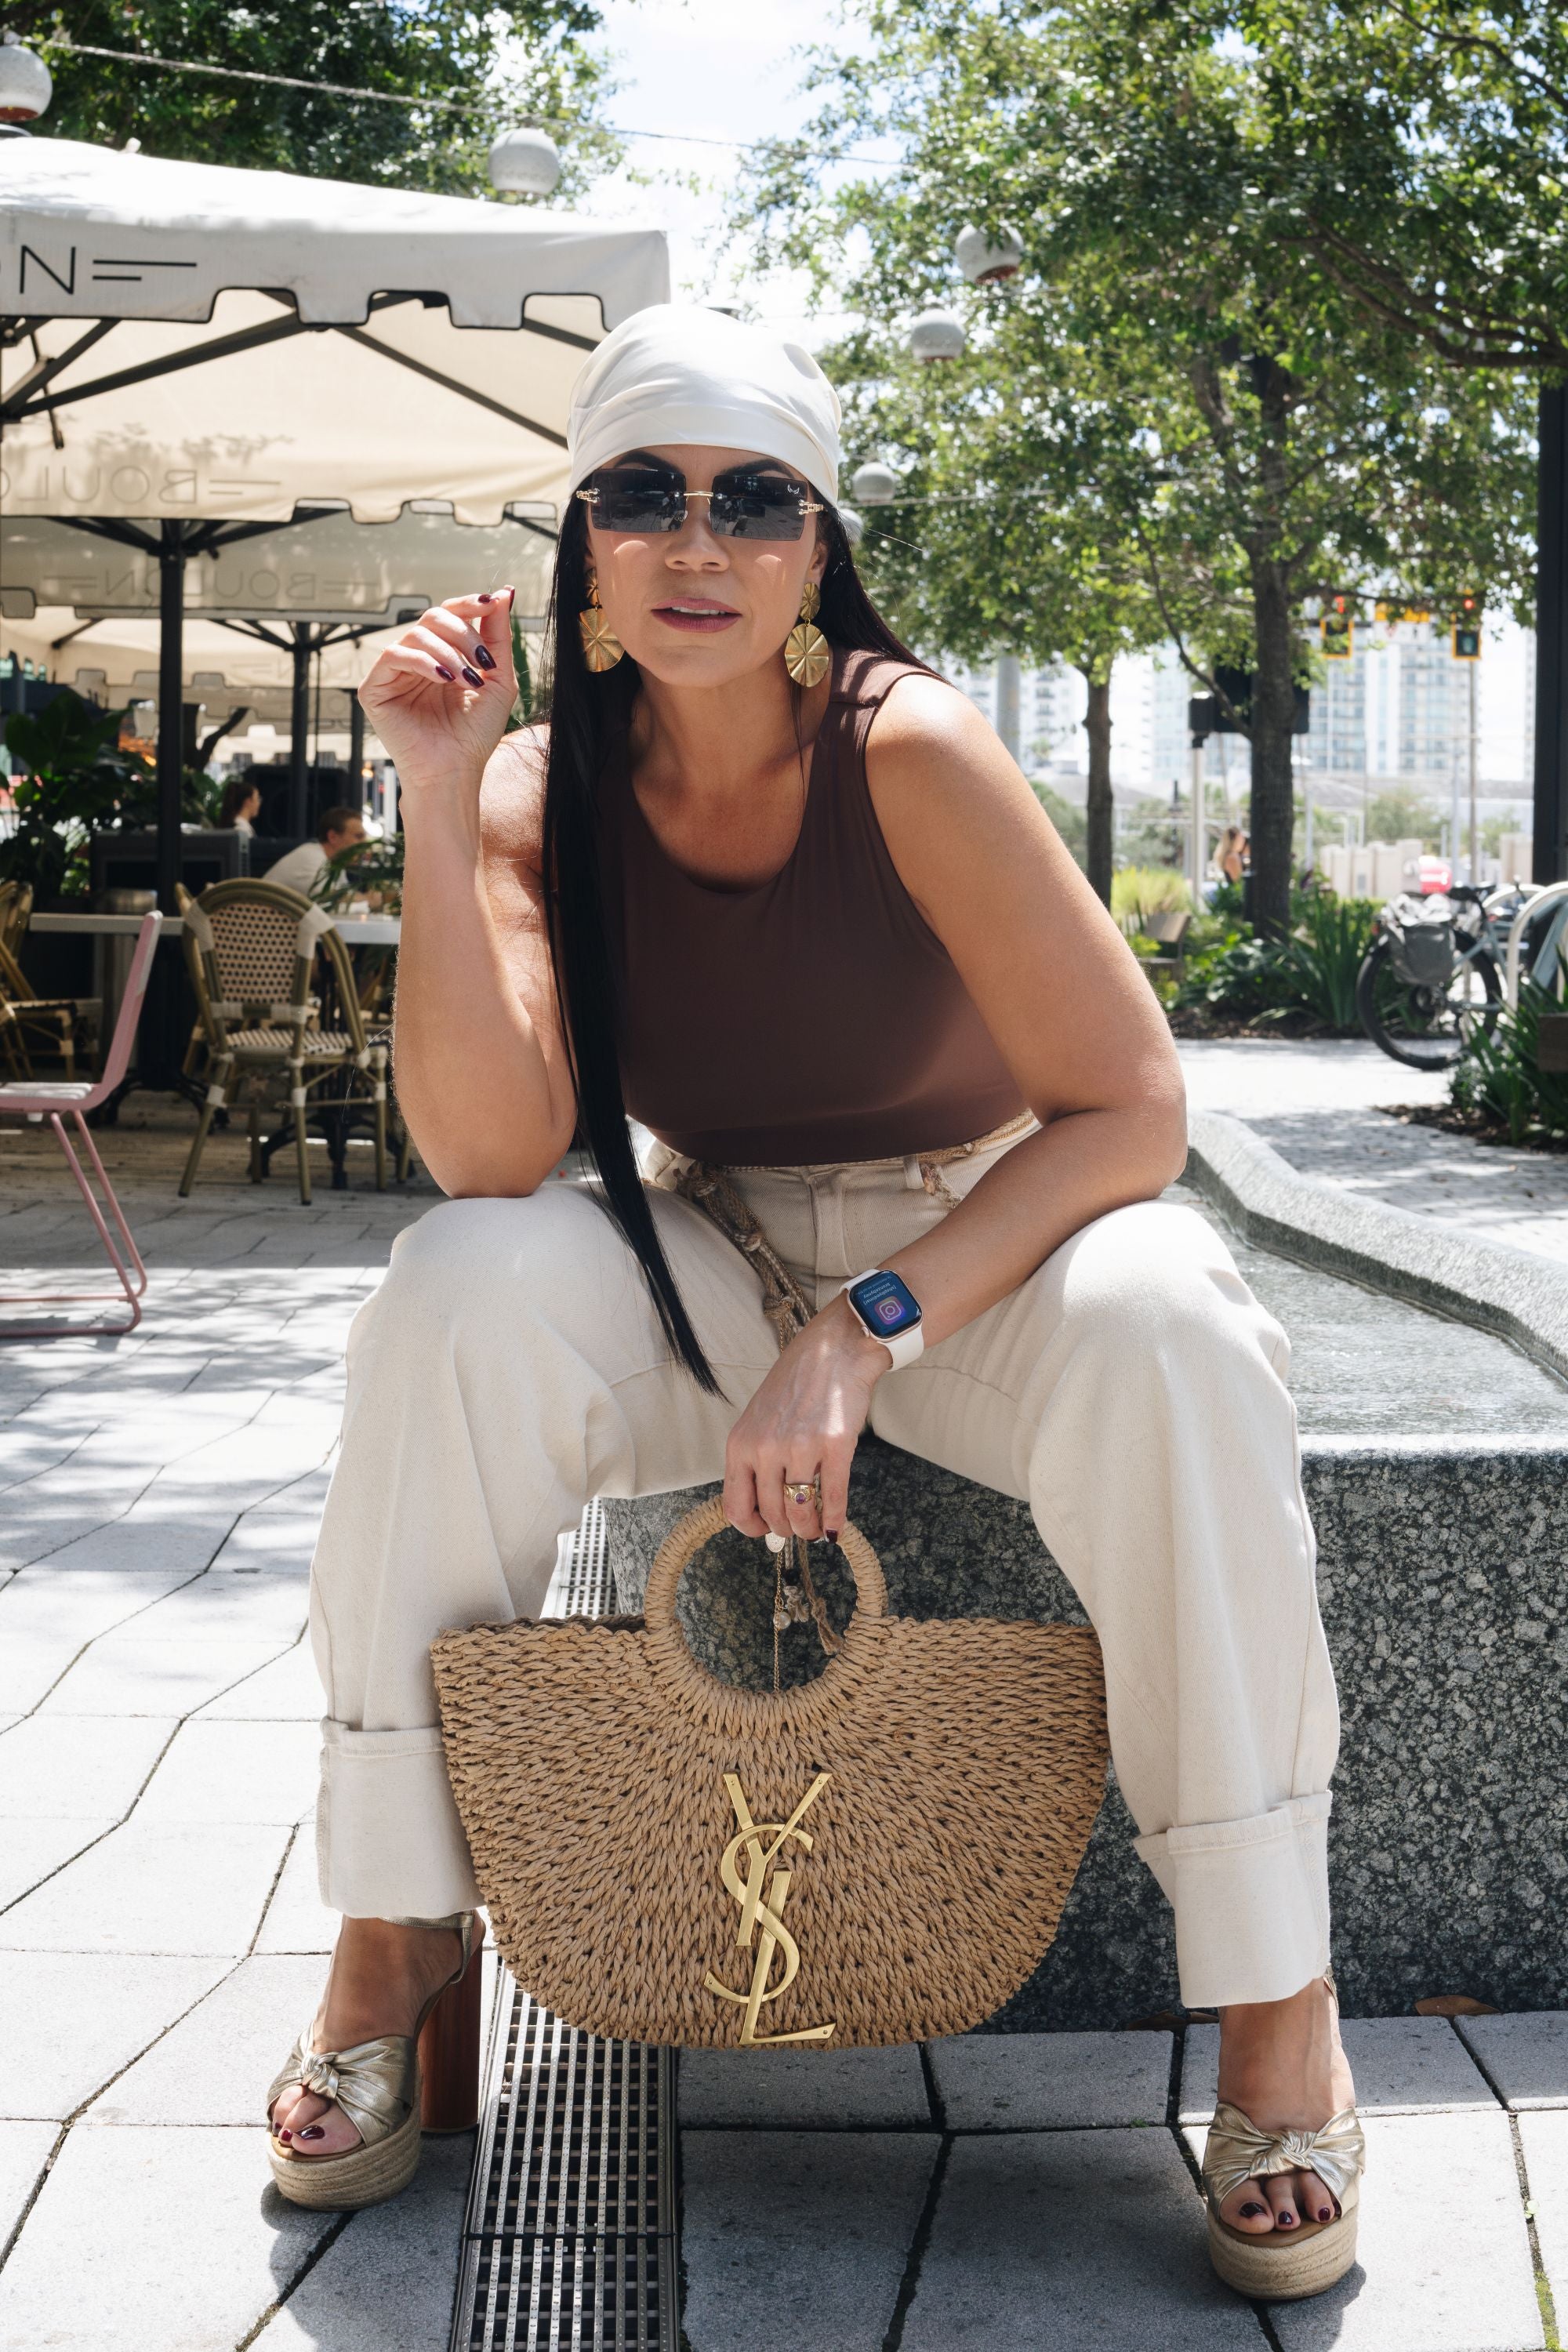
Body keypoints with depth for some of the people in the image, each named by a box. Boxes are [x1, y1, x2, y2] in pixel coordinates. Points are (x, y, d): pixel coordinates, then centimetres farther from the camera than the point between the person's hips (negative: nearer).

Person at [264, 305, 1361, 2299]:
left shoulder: (905, 749, -19)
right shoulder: (547, 792, -8)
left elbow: (1130, 1111, -20)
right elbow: (488, 1153, -22)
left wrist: (872, 1325, -30)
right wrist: (439, 799, -25)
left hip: (986, 1246, -2)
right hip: (715, 1272, 3)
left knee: (1159, 1331, -35)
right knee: (460, 1293, -25)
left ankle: (1277, 2005, -21)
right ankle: (389, 1937, -13)